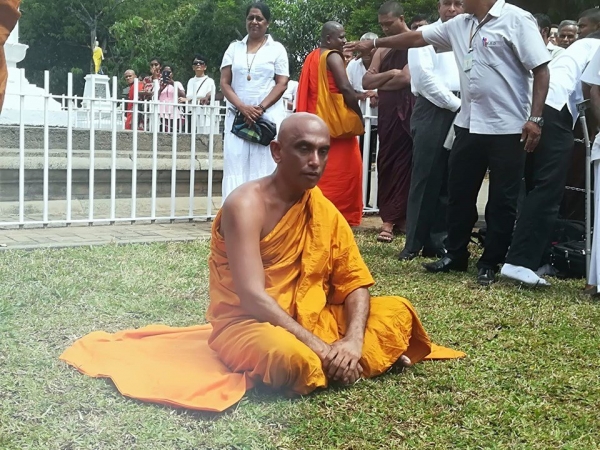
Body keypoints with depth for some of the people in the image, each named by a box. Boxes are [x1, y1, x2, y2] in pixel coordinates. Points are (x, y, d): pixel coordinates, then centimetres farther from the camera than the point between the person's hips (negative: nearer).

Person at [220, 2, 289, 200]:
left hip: (269, 117, -2)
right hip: (238, 117, 2)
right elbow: (224, 83, 6)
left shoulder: (277, 49, 7)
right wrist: (243, 107, -11)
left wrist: (261, 108, -14)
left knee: (265, 167, -5)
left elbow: (281, 84, -1)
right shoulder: (234, 48, 13)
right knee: (236, 167, -2)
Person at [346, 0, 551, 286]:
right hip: (469, 125, 7)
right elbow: (417, 38, 21)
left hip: (507, 129, -7)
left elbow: (541, 69, -12)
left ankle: (490, 263, 16)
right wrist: (374, 43, 23)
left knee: (502, 200, 4)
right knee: (459, 193, 13)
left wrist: (535, 118, -17)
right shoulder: (459, 25, 12)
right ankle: (455, 255, 28)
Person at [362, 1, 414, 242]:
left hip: (407, 112, -6)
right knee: (386, 163, 3)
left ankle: (391, 219, -3)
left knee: (403, 163, -4)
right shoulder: (383, 48, 16)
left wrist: (379, 84, 0)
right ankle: (394, 217, 8)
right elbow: (366, 82, 11)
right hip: (387, 112, 6)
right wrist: (390, 74, -7)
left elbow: (408, 77, -16)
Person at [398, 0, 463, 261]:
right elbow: (424, 75, -7)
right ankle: (414, 242, 2)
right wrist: (455, 103, -10)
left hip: (461, 114, 4)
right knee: (425, 178, -4)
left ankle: (437, 240, 11)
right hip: (433, 111, -4)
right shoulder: (425, 34, 5)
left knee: (449, 181, 5)